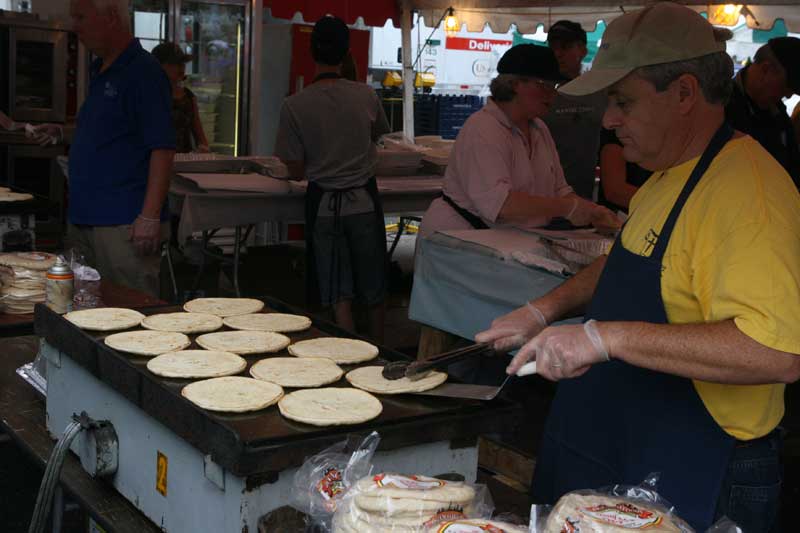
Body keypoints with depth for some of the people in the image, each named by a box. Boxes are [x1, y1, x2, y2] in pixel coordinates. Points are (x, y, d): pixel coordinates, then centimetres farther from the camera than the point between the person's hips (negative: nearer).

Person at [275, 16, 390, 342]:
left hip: (324, 202, -1)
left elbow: (295, 170, -5)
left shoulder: (295, 105, -11)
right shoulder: (365, 95, -5)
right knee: (374, 291, 16)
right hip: (364, 199, 2)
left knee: (339, 296, 6)